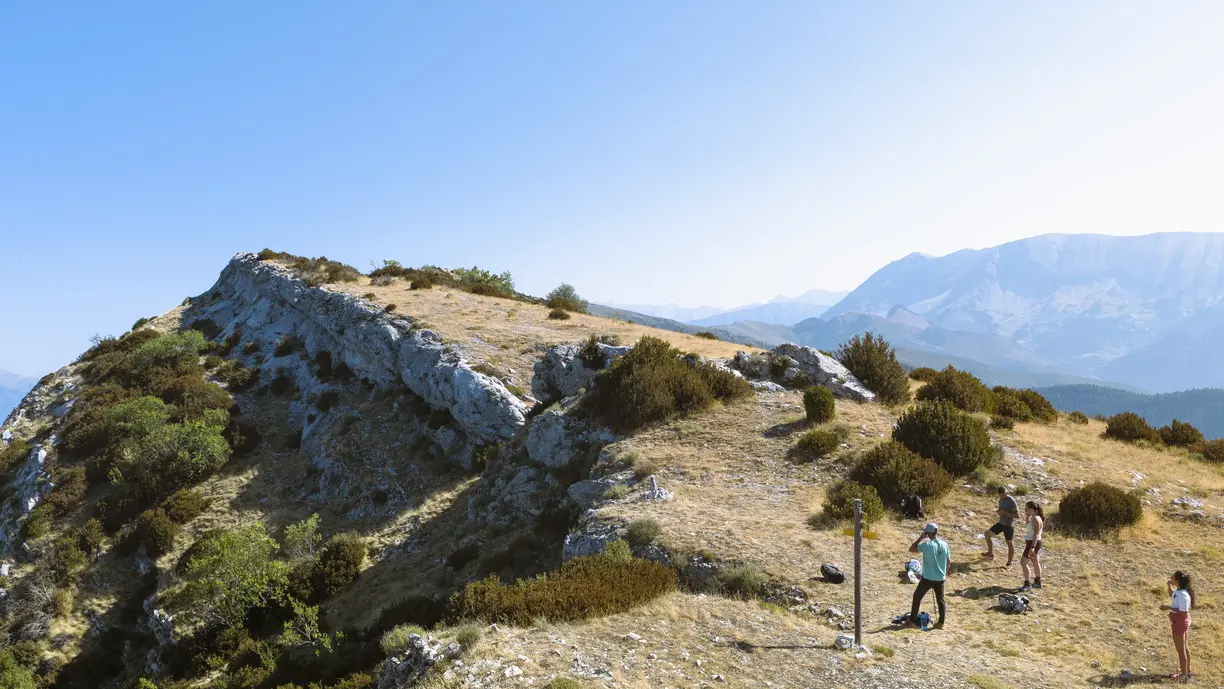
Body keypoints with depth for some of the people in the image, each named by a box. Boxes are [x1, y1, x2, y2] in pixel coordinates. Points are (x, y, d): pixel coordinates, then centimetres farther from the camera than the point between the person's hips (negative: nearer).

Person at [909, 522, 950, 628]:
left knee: (917, 597, 10)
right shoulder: (944, 544, -3)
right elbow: (949, 561, 6)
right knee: (940, 600, 15)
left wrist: (921, 538, -9)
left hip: (927, 578, -4)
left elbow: (911, 549, -11)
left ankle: (913, 620, 15)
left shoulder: (927, 545, -20)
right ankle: (941, 622, 17)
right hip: (940, 578, 5)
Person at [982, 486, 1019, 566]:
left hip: (1009, 525, -8)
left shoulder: (1011, 501, -19)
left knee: (1009, 543, 4)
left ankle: (1009, 563, 15)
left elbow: (1018, 516, -22)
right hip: (1001, 523, 8)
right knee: (987, 533, 6)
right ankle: (990, 553, 19)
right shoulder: (1001, 500, 7)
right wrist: (999, 512, -2)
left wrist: (1005, 513, -26)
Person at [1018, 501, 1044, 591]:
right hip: (1033, 543, 11)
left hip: (1033, 543, -11)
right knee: (1035, 563, 22)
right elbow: (1028, 524, 28)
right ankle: (1037, 582, 35)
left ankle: (1027, 584, -9)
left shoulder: (1035, 519, -21)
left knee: (1023, 563, -11)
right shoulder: (1034, 518, 9)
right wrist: (1027, 516, 11)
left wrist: (1032, 547, -32)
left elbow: (1036, 534, -27)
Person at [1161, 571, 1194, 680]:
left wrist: (1168, 608, -26)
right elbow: (1172, 596, 20)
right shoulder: (1178, 590, -2)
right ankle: (1188, 671, 37)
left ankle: (1184, 674, 21)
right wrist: (1169, 586, 6)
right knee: (1185, 647, 22)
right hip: (1184, 621, 10)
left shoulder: (1183, 595, -31)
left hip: (1180, 623, -10)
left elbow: (1183, 612, -30)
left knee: (1180, 649, 7)